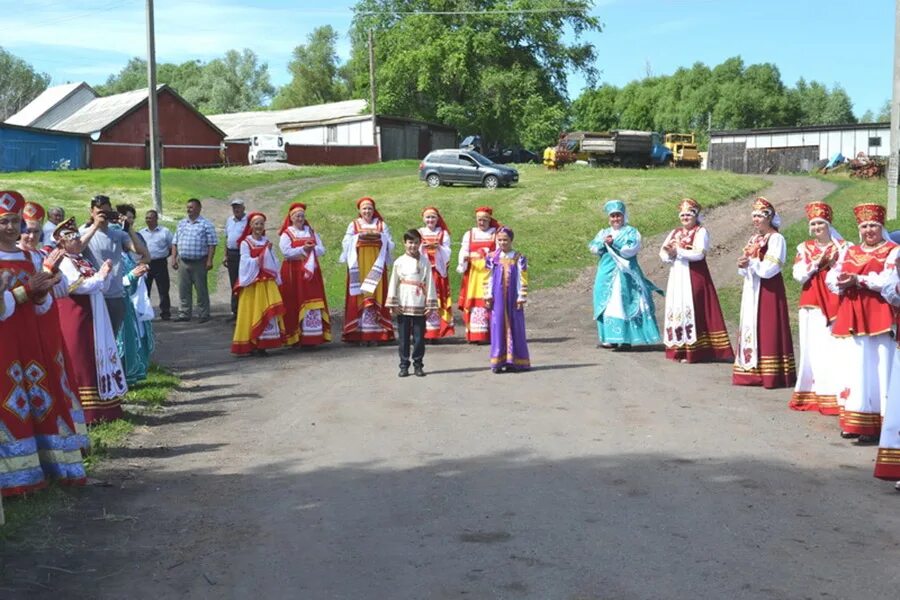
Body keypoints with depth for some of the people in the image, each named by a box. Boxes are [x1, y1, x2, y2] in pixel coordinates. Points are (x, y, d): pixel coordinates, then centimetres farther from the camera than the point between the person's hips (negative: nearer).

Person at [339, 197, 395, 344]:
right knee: (359, 296, -7)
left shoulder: (382, 225, 12)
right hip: (358, 265, -1)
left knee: (376, 295, -4)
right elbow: (346, 243, 1)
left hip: (376, 265, 1)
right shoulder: (354, 225, 9)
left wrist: (380, 236, -11)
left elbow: (390, 244, 6)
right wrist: (359, 236, -13)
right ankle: (359, 333, -6)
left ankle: (376, 333, -3)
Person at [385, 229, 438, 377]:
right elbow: (393, 283, 3)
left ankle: (418, 365, 13)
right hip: (403, 306, 0)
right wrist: (393, 304, -2)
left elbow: (430, 284, 2)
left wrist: (430, 304, -2)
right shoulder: (399, 262, 4)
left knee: (419, 337, 4)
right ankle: (404, 366, 12)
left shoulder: (425, 262, 3)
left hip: (420, 306, 0)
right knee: (404, 337, 5)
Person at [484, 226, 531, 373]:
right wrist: (488, 296, 1)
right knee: (498, 326, 1)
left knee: (514, 327, 3)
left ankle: (514, 361, 10)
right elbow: (488, 278, 7)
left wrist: (521, 298, -3)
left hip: (513, 299, -1)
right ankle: (498, 361, 5)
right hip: (498, 299, 1)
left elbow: (523, 280, 1)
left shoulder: (518, 258, 0)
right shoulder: (492, 258, 4)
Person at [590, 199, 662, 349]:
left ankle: (626, 339, -7)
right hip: (607, 274, 5)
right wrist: (603, 243, -11)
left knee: (624, 304, -8)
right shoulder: (603, 233, 17)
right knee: (607, 304, 3)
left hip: (625, 274, -5)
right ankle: (610, 338, 7)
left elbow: (631, 250, -13)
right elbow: (593, 248, 7)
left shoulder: (631, 232, 2)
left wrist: (613, 243, -18)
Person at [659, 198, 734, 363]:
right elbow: (663, 254, 9)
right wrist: (669, 254, -12)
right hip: (677, 277, 6)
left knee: (691, 309, -9)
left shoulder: (701, 232, -2)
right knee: (676, 309, 4)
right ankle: (678, 349, 8)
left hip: (694, 277, -6)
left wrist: (678, 251, -14)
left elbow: (699, 253, -16)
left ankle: (692, 351, -8)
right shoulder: (674, 233, 17)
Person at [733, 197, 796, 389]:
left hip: (768, 290, -8)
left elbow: (770, 269, -17)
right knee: (751, 328, 6)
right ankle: (751, 371, 10)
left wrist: (751, 262, -11)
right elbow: (745, 270, 14)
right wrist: (742, 267, -7)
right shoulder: (754, 239, 15)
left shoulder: (776, 238, -8)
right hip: (752, 290, 8)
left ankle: (771, 374, -6)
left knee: (768, 330, -8)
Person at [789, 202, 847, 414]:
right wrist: (817, 263, -10)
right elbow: (798, 274, 1)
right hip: (811, 304, 3)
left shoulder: (841, 247, 3)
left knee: (833, 348, -7)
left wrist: (833, 263, -16)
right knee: (812, 348, 3)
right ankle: (811, 394, 9)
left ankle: (834, 396, -5)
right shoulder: (805, 248, 10)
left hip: (834, 303, -3)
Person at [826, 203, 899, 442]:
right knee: (852, 367, 4)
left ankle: (873, 425, -5)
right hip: (850, 317, 5)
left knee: (875, 369, -6)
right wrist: (842, 281, -13)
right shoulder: (848, 251, 18)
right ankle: (852, 422, 8)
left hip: (877, 317, -5)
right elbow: (831, 278, 9)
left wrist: (858, 280, -16)